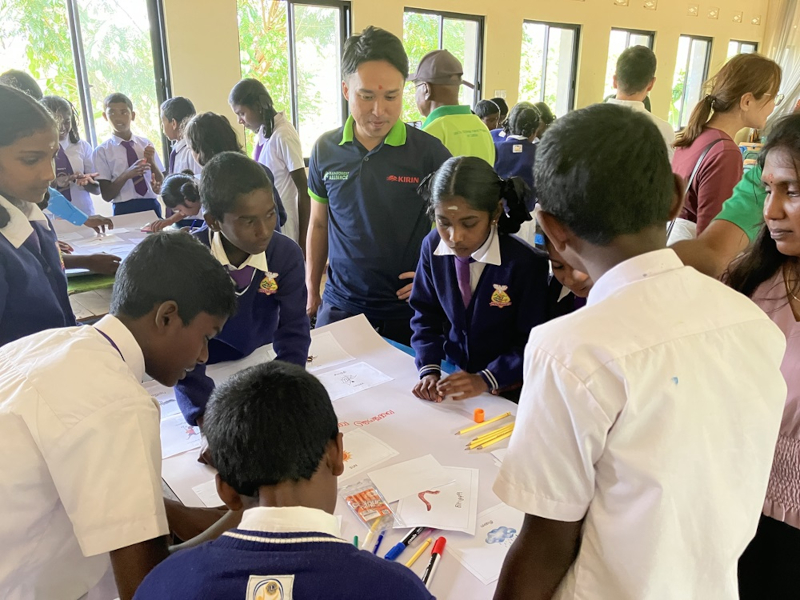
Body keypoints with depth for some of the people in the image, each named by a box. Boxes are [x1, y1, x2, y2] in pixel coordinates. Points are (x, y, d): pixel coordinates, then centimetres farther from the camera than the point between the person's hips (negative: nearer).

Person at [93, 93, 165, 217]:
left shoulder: (146, 144, 6)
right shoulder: (102, 151, 0)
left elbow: (162, 185, 7)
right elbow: (106, 195, -3)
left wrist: (152, 162, -10)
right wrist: (127, 175, -18)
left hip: (152, 206, 2)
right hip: (124, 210, -2)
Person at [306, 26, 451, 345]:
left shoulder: (428, 150, -10)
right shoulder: (325, 150, -1)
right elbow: (318, 224, 10)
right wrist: (312, 290, 11)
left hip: (407, 308, -2)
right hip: (340, 305, 2)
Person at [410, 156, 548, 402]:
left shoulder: (526, 262, -19)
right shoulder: (433, 246, -7)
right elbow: (426, 315, 2)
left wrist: (486, 380, -22)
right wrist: (429, 369, -12)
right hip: (452, 375, 2)